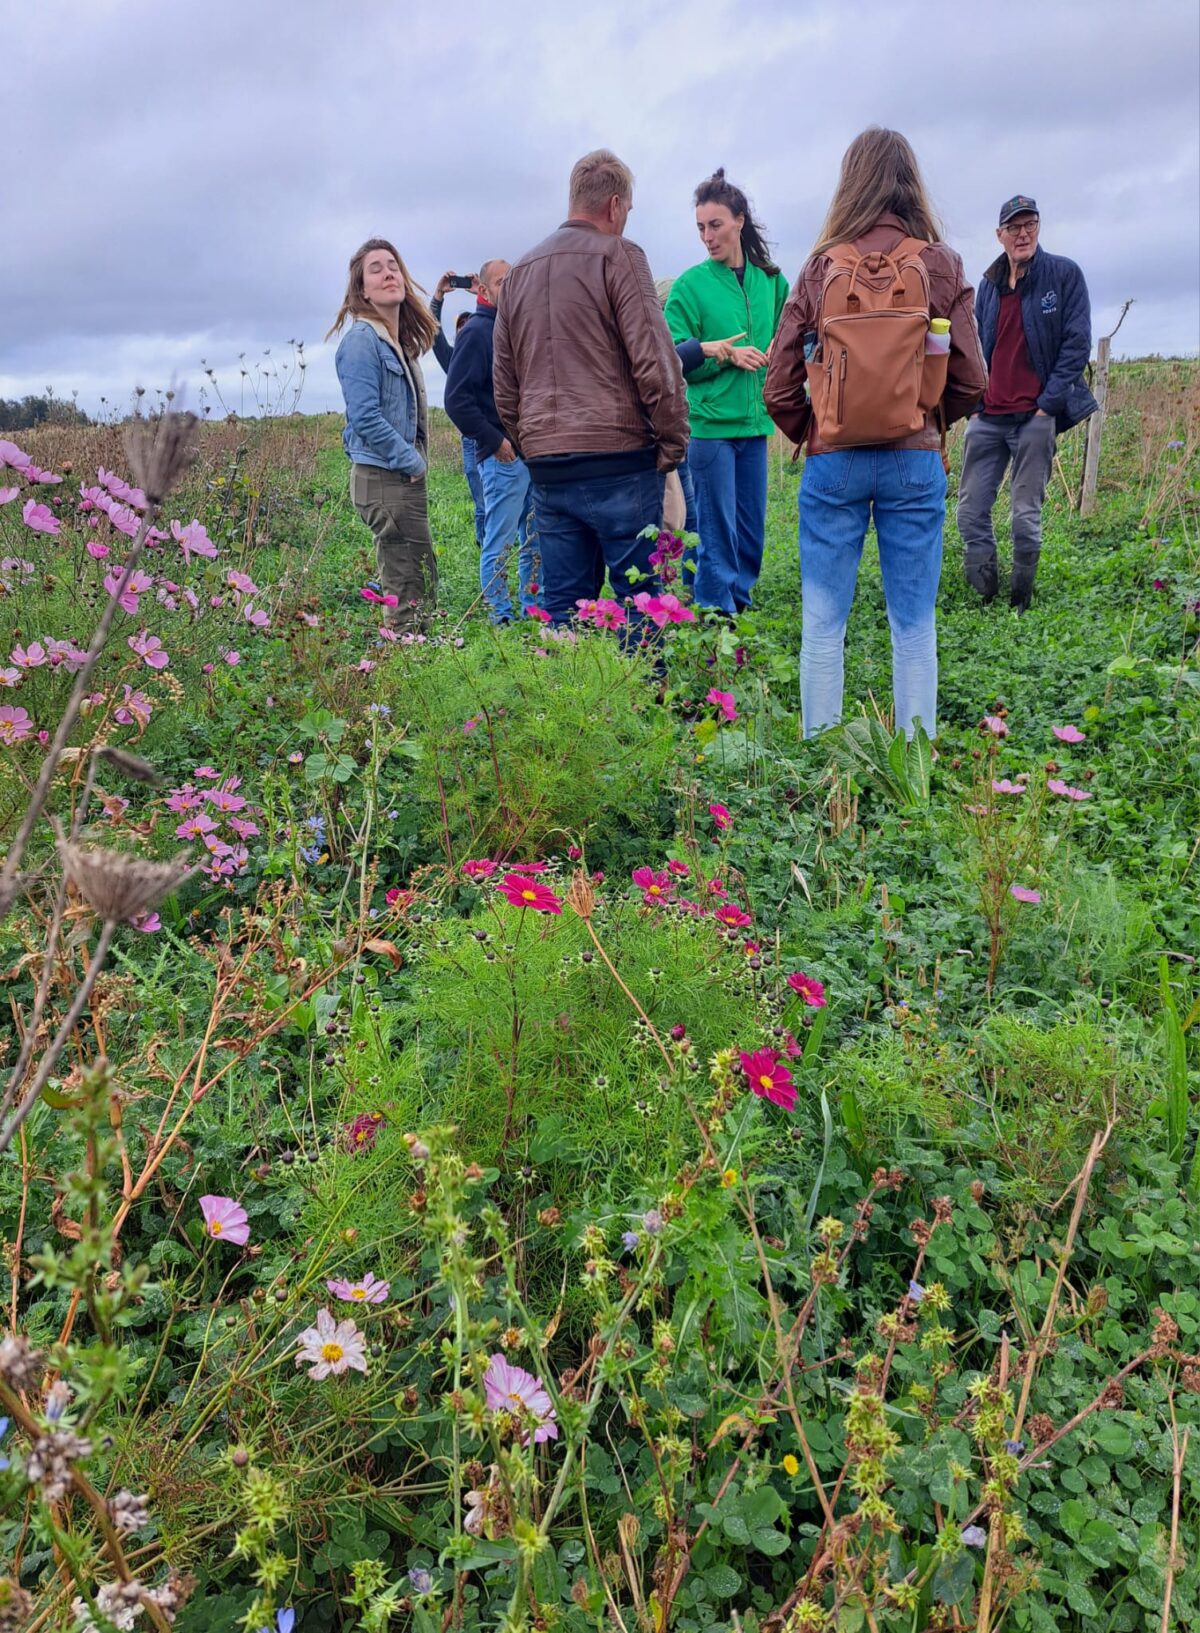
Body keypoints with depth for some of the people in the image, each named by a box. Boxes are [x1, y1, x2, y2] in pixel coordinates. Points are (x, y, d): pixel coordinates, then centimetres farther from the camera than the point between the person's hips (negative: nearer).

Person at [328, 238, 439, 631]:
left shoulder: (401, 341, 17)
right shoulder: (362, 340, -10)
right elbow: (365, 419, -18)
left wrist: (418, 460, 9)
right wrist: (413, 462, -12)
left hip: (404, 479, 9)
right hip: (382, 479, -9)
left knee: (420, 588, 11)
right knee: (413, 594, -10)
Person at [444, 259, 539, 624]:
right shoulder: (477, 331, -7)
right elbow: (457, 399, -14)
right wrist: (494, 440, -16)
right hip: (502, 457, -8)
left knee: (535, 541, 13)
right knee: (500, 544, -2)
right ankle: (501, 618, 4)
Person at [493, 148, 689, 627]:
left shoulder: (518, 272, 18)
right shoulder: (618, 256, -2)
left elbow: (503, 384, 20)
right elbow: (654, 362, -10)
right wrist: (673, 443, -2)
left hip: (546, 469, 6)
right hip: (618, 460, -6)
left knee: (563, 607, 8)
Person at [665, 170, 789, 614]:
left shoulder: (770, 280, 9)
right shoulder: (691, 285, -3)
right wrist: (725, 354, -17)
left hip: (754, 423, 5)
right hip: (710, 424, -5)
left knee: (752, 530, 10)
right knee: (718, 534, -3)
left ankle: (740, 607, 24)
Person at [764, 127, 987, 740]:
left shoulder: (822, 265, -1)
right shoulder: (942, 263, 0)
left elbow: (779, 386, -3)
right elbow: (971, 380, 1)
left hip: (834, 460, 0)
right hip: (915, 460, 1)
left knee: (823, 623, 7)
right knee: (914, 625, 7)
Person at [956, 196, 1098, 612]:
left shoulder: (1064, 274, 0)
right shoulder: (989, 285, 13)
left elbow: (1077, 343, -4)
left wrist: (1048, 403, -9)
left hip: (1036, 416, -4)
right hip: (987, 417, 5)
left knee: (1026, 515, -3)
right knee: (971, 510, -1)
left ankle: (1021, 606, 7)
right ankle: (985, 599, 10)